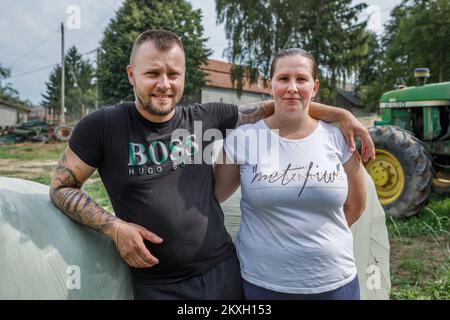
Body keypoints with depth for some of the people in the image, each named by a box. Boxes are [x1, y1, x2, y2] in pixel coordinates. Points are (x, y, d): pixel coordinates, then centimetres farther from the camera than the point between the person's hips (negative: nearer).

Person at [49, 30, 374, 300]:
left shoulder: (206, 118, -1)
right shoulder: (103, 126, -9)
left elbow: (272, 107, 6)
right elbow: (61, 188, -1)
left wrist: (341, 114, 3)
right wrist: (114, 227, -15)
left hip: (225, 270, 3)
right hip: (158, 285, -2)